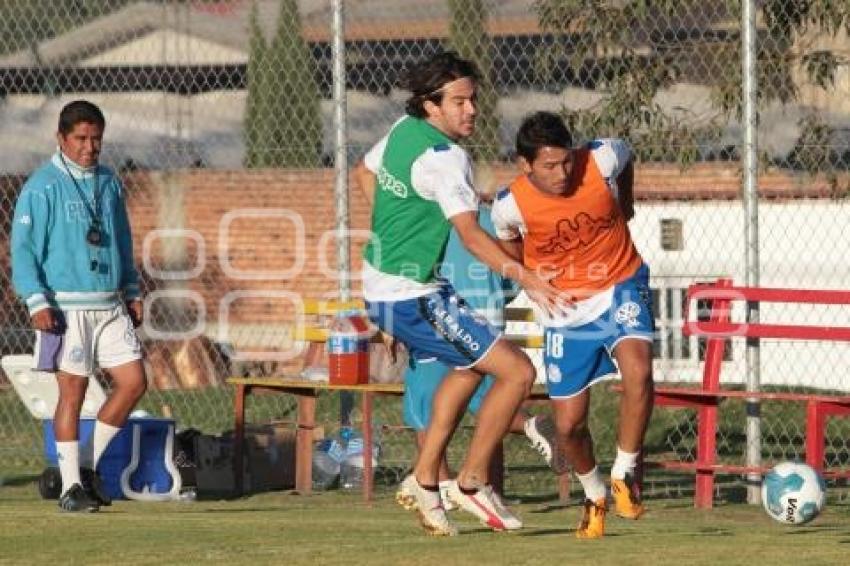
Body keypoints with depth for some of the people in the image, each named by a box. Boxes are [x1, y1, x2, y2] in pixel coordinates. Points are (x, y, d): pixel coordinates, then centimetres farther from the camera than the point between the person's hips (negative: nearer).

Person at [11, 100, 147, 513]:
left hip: (110, 305, 6)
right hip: (66, 305, -6)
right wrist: (36, 302, -18)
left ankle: (90, 466, 16)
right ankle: (71, 486, 3)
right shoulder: (43, 186, -7)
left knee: (133, 383, 1)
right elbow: (23, 247, -9)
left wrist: (132, 293, 17)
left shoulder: (109, 183, 12)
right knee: (72, 392, -4)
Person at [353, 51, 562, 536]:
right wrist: (523, 276, -42)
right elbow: (470, 234, -34)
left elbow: (365, 172, 27)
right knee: (518, 372, -9)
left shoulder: (402, 130, 7)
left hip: (380, 287, 10)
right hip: (413, 298, -10)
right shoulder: (443, 158, -22)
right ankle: (473, 482, 2)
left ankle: (426, 478, 28)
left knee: (472, 366, 30)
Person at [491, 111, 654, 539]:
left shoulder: (602, 160, -20)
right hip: (565, 309, 1)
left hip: (620, 288, -1)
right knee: (569, 425, 1)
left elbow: (625, 155, 7)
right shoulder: (511, 206, -20)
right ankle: (594, 495, 33)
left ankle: (623, 476, -11)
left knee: (637, 371, -30)